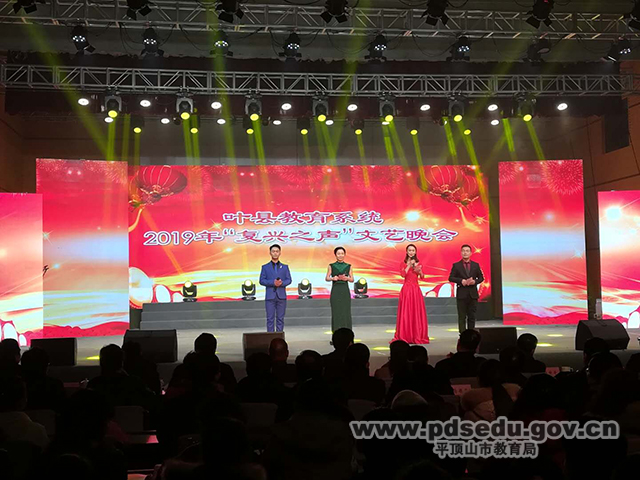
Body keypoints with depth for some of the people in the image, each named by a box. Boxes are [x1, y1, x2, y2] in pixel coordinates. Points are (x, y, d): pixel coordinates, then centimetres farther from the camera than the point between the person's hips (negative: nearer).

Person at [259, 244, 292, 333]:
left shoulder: (285, 267, 14)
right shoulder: (265, 267, 10)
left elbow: (289, 280, 6)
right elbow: (261, 281, 1)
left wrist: (282, 283, -15)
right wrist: (273, 283, -14)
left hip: (281, 296, 1)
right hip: (270, 296, -1)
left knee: (280, 318, 2)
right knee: (270, 319, -3)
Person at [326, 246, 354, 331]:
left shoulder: (348, 266, 8)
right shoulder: (331, 266, 5)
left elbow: (352, 279, 8)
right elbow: (327, 278, 4)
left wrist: (347, 278, -13)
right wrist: (333, 278, -16)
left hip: (345, 290, 1)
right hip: (335, 290, -1)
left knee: (346, 311, -1)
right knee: (336, 311, -3)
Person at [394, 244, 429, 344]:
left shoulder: (418, 263, 12)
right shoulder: (404, 263, 4)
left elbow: (422, 276, 6)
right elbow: (403, 274, -12)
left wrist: (419, 271, -13)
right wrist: (409, 265, -14)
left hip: (416, 289, 3)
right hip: (407, 288, -3)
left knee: (417, 312, 3)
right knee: (406, 312, -2)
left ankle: (417, 336, 9)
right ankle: (405, 336, 2)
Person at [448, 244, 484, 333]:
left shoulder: (476, 265, 10)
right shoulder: (456, 265, 3)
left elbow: (481, 278, 11)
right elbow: (451, 278, -2)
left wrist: (475, 281, -9)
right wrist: (461, 281, -16)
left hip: (473, 294, 2)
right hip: (461, 294, -2)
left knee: (472, 316, 6)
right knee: (462, 317, -1)